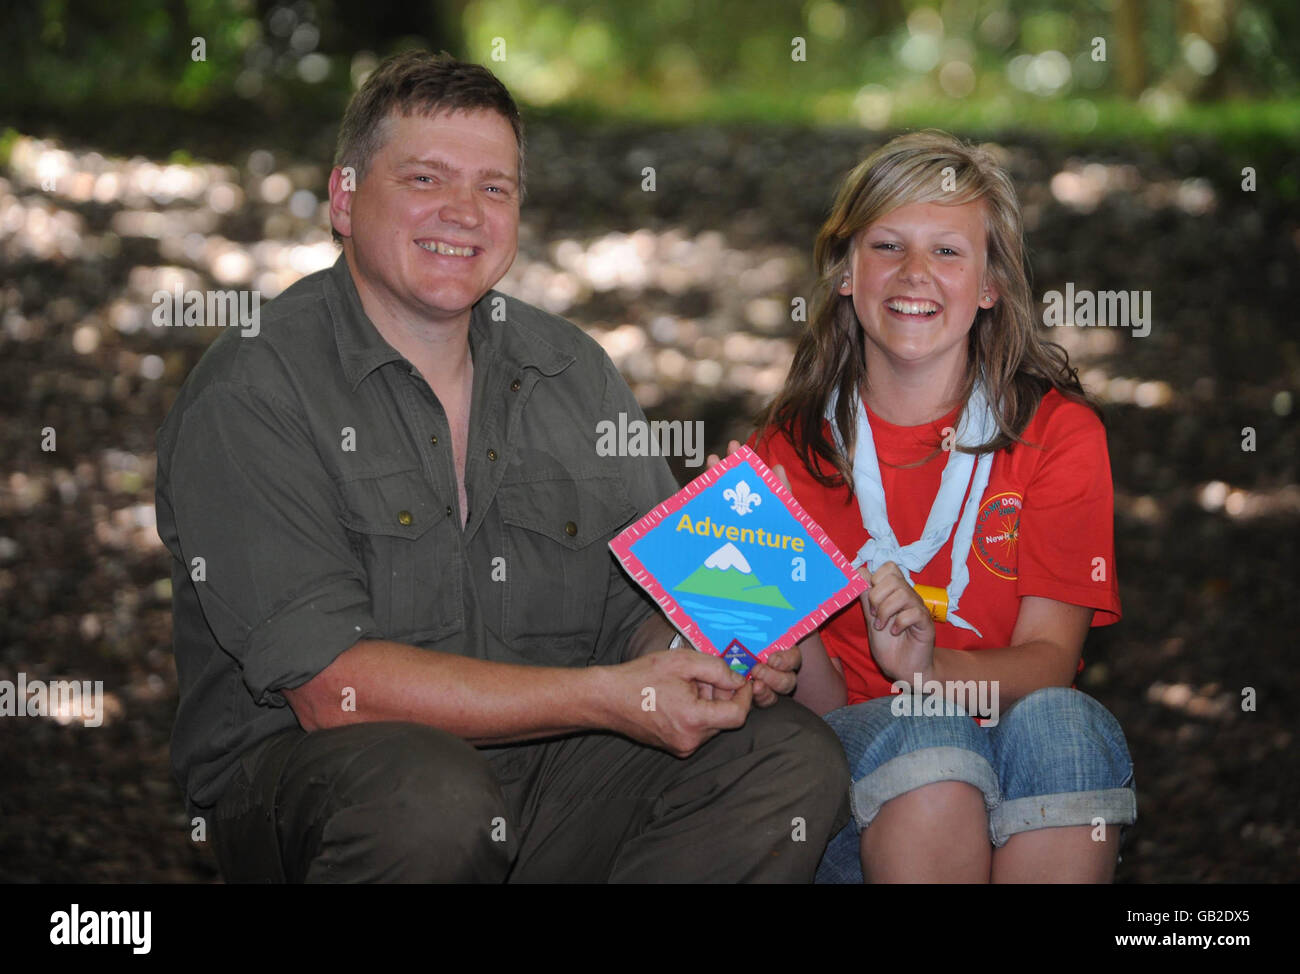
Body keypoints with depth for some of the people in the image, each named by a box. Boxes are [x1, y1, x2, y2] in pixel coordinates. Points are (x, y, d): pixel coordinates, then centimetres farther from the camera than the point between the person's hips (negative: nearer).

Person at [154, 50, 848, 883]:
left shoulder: (575, 371, 10)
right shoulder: (252, 393, -10)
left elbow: (651, 606, 13)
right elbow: (328, 686, -18)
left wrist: (726, 649, -13)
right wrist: (606, 697, -22)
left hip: (549, 766, 5)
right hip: (306, 774, -5)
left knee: (798, 759, -15)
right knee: (432, 799, -38)